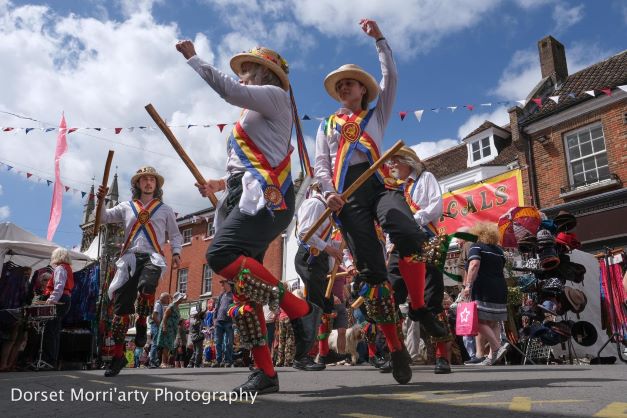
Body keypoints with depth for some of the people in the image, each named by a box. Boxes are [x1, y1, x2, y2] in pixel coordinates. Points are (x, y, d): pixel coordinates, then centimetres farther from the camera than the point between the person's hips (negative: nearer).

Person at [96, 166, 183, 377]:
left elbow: (175, 235, 19)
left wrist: (176, 253, 2)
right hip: (130, 257, 2)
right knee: (121, 305, -4)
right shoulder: (126, 207, 20)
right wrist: (101, 200, -2)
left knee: (146, 287, -34)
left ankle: (142, 324, -4)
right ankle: (118, 355, 6)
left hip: (152, 257, -2)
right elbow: (103, 218, 16)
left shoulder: (165, 210, 18)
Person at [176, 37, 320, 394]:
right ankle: (266, 372, 1)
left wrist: (192, 57, 2)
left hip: (265, 196, -9)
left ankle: (302, 310, -22)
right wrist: (220, 184, 20)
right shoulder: (252, 117, 33)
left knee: (221, 255, -29)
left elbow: (229, 90, -9)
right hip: (245, 197, 9)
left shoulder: (276, 96, 8)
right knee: (244, 285, -1)